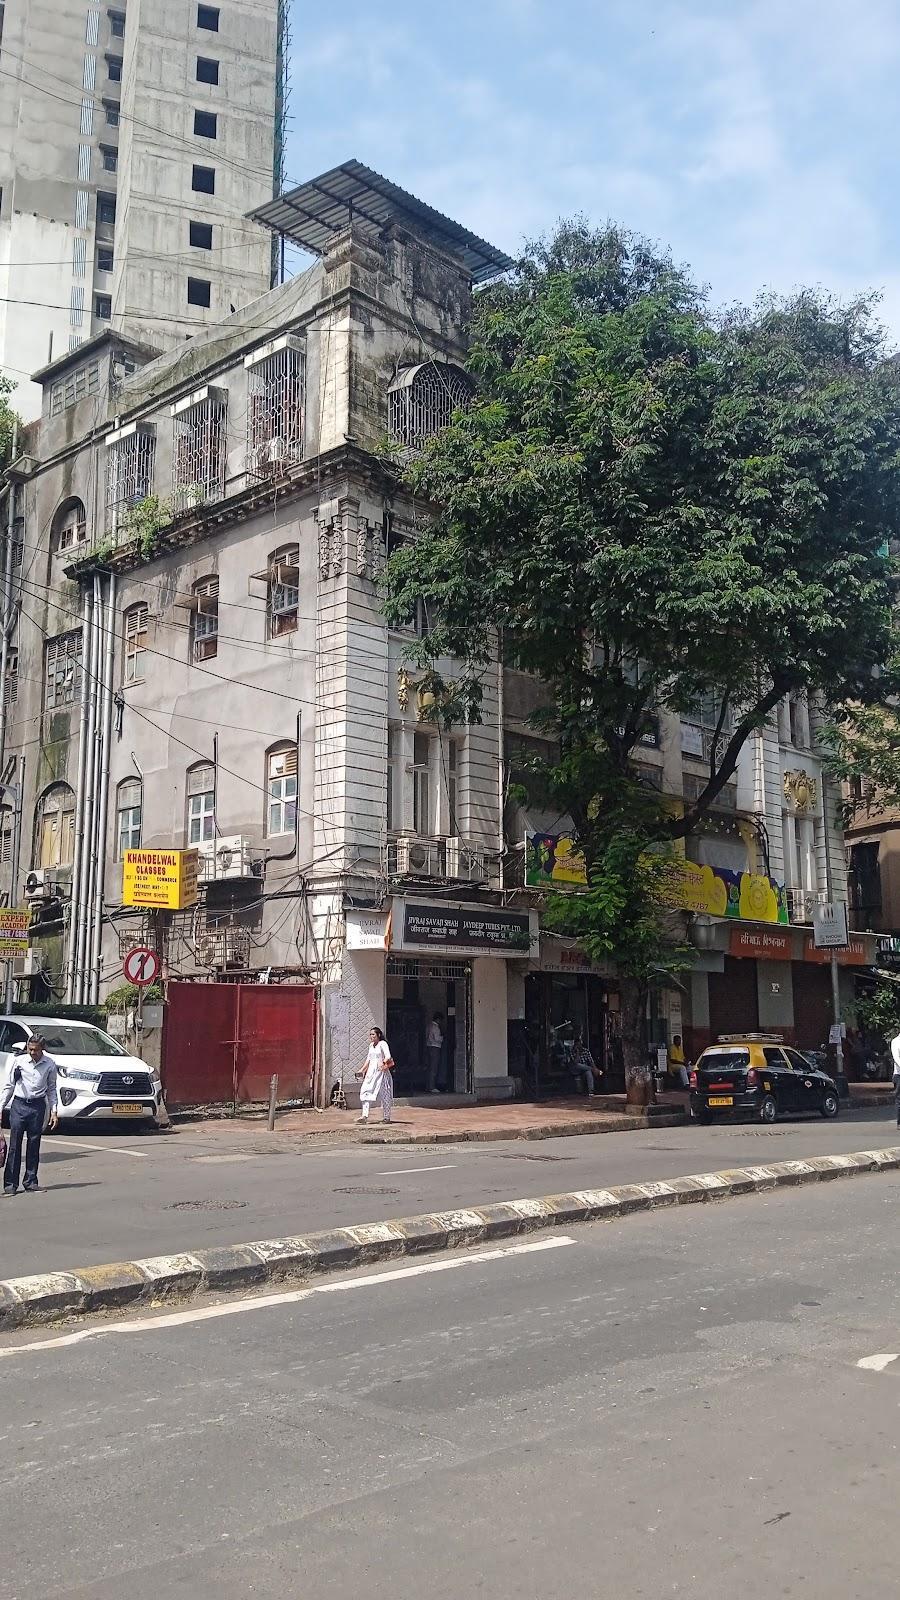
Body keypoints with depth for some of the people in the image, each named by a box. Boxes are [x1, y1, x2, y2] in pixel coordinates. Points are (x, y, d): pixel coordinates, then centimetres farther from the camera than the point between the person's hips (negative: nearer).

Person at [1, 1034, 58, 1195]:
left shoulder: (49, 1064, 2)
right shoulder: (19, 1061, -1)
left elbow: (51, 1089, 10)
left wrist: (53, 1111, 4)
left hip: (38, 1105, 1)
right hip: (19, 1104, -1)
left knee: (34, 1145, 6)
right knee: (15, 1145, -3)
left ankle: (31, 1181, 14)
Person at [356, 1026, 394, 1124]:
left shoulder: (383, 1044, -7)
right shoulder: (371, 1045, 15)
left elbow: (388, 1056, -19)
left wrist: (383, 1062, -37)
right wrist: (362, 1070, 21)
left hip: (381, 1071, -7)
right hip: (371, 1071, 7)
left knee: (384, 1094, 1)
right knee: (366, 1092, -6)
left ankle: (386, 1117, 11)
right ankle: (365, 1115, -11)